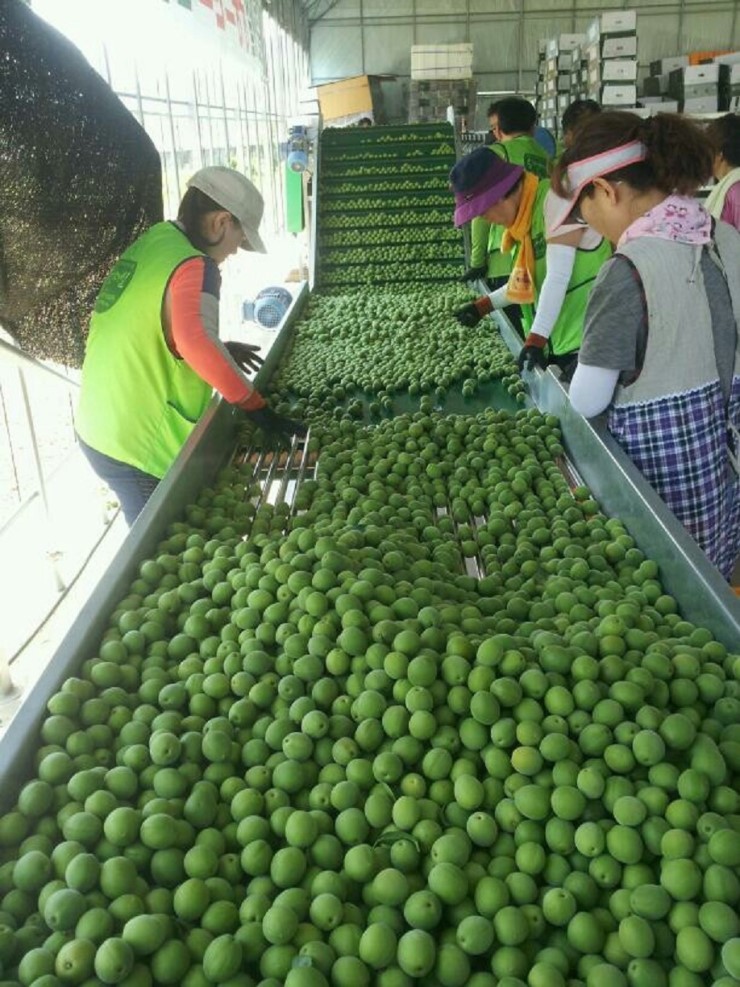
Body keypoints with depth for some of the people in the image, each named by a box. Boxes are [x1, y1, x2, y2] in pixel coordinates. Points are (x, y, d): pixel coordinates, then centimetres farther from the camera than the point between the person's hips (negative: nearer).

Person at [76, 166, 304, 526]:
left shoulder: (151, 242, 7)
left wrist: (219, 349, 19)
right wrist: (256, 407, -30)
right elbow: (195, 340, -38)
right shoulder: (194, 266, -19)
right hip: (138, 448, -8)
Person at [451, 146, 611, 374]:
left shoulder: (554, 198, -13)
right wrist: (483, 306, 16)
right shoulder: (521, 219, 12)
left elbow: (558, 276, -19)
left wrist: (536, 338, -21)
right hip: (559, 341, 8)